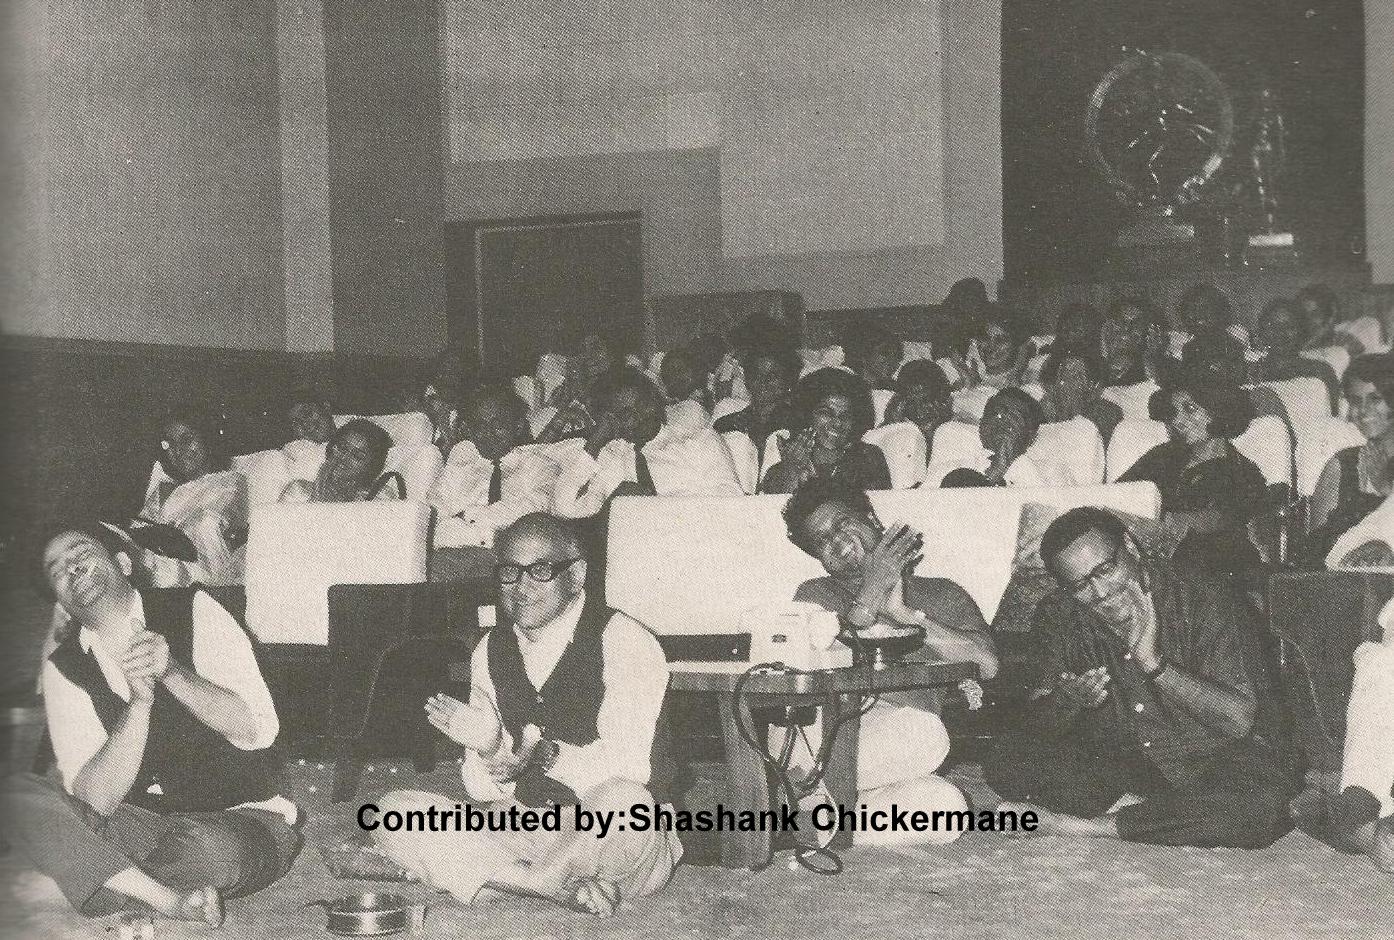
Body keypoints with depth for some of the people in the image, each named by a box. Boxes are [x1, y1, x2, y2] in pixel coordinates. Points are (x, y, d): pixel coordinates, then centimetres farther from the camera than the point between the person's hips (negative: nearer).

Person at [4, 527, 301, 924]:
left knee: (208, 847, -38)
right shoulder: (64, 669, 1)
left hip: (240, 820, -3)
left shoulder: (192, 611, -5)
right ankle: (170, 900, -24)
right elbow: (95, 801, -10)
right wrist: (139, 701, -24)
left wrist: (172, 673, -27)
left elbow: (259, 730, -14)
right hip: (138, 825, 3)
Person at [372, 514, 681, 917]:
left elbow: (628, 767, -21)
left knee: (622, 801, -39)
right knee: (390, 813, -12)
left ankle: (515, 880, -12)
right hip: (518, 828, 6)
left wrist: (545, 754, -36)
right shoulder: (490, 652, 9)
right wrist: (490, 752, -19)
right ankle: (560, 887, -21)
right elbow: (482, 790, 4)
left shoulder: (625, 642, -9)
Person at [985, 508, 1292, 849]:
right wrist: (1068, 701, -25)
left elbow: (1239, 720, -24)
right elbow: (1041, 725, -2)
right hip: (1115, 759, 4)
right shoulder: (1060, 622, -6)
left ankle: (1089, 826, -25)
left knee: (1261, 805, -36)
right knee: (1006, 762, -17)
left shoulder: (1201, 600, -18)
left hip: (1209, 759, -3)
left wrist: (1153, 663, -31)